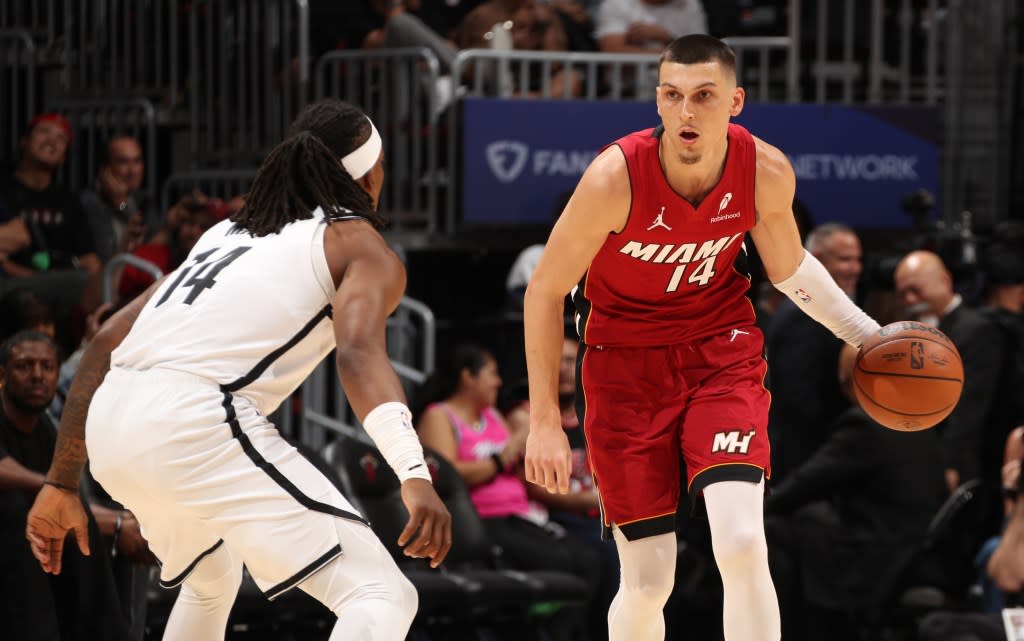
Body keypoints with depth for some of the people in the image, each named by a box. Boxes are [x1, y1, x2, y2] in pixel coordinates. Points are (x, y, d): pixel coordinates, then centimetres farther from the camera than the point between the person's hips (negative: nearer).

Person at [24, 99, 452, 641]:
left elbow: (107, 342, 25)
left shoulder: (228, 231, 30)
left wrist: (62, 483, 29)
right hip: (195, 423, -8)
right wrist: (415, 474, -27)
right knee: (381, 597, -8)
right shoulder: (359, 245, 10)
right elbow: (358, 352, -12)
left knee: (210, 583, 36)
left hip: (108, 430, 8)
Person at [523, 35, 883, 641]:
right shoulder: (616, 176, -24)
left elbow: (789, 266, 9)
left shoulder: (767, 172, -14)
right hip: (626, 358, -2)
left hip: (722, 351, 2)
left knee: (742, 547, -19)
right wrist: (545, 422, -12)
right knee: (648, 582, -2)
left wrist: (869, 336, 2)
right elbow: (546, 291, -12)